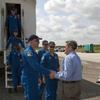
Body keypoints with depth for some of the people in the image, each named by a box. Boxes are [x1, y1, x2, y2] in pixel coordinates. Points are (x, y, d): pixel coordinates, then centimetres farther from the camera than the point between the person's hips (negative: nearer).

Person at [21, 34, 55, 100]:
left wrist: (49, 71, 7)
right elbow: (36, 66, -27)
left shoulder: (33, 52, 14)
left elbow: (38, 65, 15)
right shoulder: (28, 51, -19)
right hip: (28, 80, -10)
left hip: (34, 80, 10)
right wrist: (48, 73, -26)